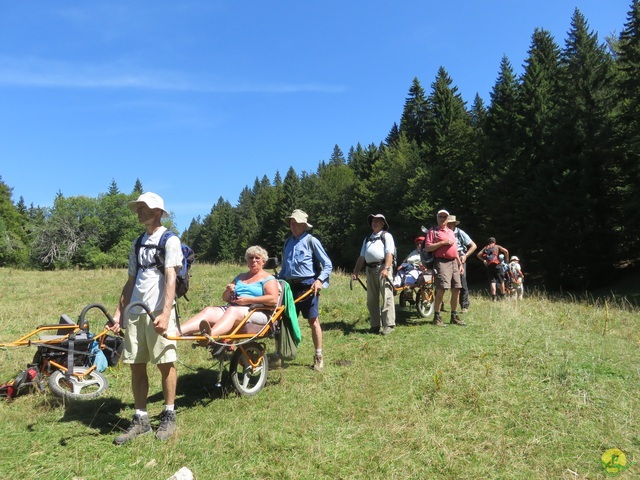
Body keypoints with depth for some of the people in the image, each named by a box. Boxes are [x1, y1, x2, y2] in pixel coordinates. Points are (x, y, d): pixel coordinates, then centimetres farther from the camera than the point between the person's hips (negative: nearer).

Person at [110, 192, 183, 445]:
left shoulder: (170, 240, -3)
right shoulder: (138, 244, 17)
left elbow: (170, 278, -12)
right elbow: (130, 282, 19)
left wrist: (165, 313, -20)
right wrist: (119, 313, 13)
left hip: (158, 312, -6)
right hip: (135, 312, 7)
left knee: (165, 363, 1)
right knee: (136, 366, 8)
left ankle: (169, 415, 17)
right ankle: (141, 419, 20)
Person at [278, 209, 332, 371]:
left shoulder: (311, 241, -5)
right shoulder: (287, 242, 13)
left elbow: (327, 265, -5)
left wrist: (320, 280, -18)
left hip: (308, 285, -5)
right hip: (290, 285, 5)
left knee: (313, 321, 1)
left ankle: (318, 357, 13)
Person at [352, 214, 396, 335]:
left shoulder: (386, 236, 5)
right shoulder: (367, 238, 24)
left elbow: (389, 253, -8)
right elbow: (362, 257, 21)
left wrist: (386, 268, -22)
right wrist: (356, 271, 12)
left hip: (382, 267, -6)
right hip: (370, 269, 7)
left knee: (386, 297, -8)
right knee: (371, 299, 8)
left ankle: (388, 325, -5)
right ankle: (375, 325, 16)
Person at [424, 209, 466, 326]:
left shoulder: (451, 232, 23)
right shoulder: (433, 231, 3)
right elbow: (427, 247, -9)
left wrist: (460, 264, 20)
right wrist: (442, 242, -14)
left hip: (454, 262, 7)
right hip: (442, 262, -7)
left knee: (456, 290, 6)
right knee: (441, 289, -14)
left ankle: (454, 316, 17)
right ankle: (437, 317, -6)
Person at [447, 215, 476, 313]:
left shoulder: (460, 233, 0)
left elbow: (473, 246, 0)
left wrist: (465, 255, -9)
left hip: (459, 260, -3)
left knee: (462, 282, -5)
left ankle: (465, 305, 3)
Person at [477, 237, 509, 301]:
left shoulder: (485, 248, 16)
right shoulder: (497, 246, 10)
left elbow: (478, 254, 7)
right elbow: (506, 251, -5)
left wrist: (483, 260, 15)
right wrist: (507, 259, 7)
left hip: (489, 266, 2)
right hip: (496, 265, -2)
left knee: (492, 281, 0)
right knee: (501, 281, 11)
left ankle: (494, 297, -9)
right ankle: (503, 296, 15)